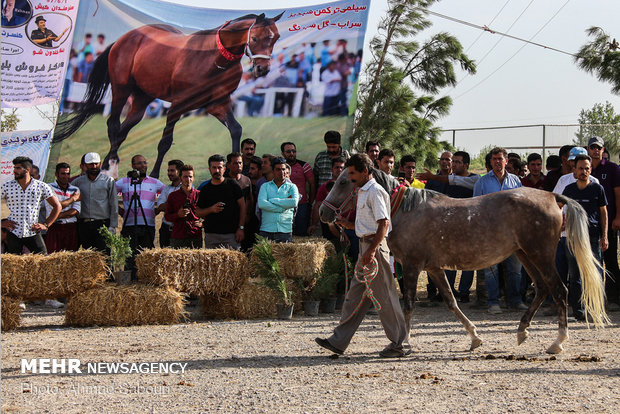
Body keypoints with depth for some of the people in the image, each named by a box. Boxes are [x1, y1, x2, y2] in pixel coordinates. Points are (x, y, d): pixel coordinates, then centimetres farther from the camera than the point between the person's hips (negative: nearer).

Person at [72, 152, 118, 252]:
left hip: (102, 224, -3)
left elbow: (114, 205, 4)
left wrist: (113, 226, -3)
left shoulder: (108, 181, 6)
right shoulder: (79, 181, 12)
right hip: (84, 224, 3)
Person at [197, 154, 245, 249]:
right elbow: (198, 213, 11)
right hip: (211, 234, 1)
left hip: (231, 234, -1)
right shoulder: (205, 189, 9)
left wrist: (241, 228, -3)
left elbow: (242, 206, 4)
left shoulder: (232, 184, 5)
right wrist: (211, 209, -9)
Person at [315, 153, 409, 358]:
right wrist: (350, 225, 12)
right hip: (365, 245, 10)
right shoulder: (363, 192, 17)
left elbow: (384, 223, -21)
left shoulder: (375, 192, -13)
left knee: (384, 295, -4)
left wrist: (372, 250, -27)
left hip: (374, 245, -10)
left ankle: (398, 344, 4)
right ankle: (338, 341, 14)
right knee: (356, 294, 10)